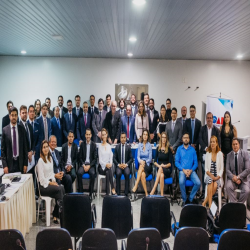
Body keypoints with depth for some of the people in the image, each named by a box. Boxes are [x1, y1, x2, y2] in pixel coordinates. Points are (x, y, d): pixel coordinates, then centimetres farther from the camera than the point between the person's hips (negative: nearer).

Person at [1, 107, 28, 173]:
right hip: (9, 163, -1)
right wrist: (4, 165, -5)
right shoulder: (5, 130, 0)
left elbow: (25, 147, 6)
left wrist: (25, 164, 2)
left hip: (20, 163, 1)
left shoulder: (22, 129, 4)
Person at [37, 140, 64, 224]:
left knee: (62, 188, -21)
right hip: (43, 186, -7)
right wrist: (51, 183, -14)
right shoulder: (40, 160, -11)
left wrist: (54, 181, 2)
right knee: (60, 189, -27)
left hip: (50, 182, 7)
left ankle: (55, 216, -15)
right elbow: (41, 178, -14)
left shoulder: (50, 158, 14)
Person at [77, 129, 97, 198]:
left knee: (92, 173, -31)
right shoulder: (82, 144, 8)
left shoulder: (94, 145, 3)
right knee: (79, 172, -29)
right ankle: (80, 192, -17)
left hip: (91, 165, -1)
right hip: (83, 164, 1)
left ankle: (90, 193, -20)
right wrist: (83, 165, -9)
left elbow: (95, 158, 1)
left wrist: (89, 166, -13)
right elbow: (80, 157, 7)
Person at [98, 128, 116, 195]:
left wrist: (110, 164, -11)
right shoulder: (100, 146, 1)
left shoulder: (109, 146, 13)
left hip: (109, 165, 2)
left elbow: (111, 157, 9)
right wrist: (106, 164, -21)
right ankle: (113, 188, -35)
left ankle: (107, 192, -35)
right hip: (101, 166, -2)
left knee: (108, 172, -32)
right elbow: (100, 159, -4)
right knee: (109, 170, -35)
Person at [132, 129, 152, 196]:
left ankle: (136, 186, -37)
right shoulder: (139, 145, 8)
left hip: (148, 166, -2)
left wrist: (144, 162, -19)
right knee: (142, 174, -30)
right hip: (141, 163, 2)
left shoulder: (149, 145, 0)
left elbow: (150, 158, -2)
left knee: (141, 167, -36)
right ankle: (146, 193, -30)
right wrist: (140, 161, -18)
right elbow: (138, 156, 4)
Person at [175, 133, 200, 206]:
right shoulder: (179, 149, 8)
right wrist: (183, 170, -12)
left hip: (191, 170, 2)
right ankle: (184, 200, -9)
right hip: (182, 170, -1)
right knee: (181, 182, -32)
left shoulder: (192, 149, 11)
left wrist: (191, 170, -10)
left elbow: (196, 162, 7)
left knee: (198, 183, -25)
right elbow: (176, 162, 2)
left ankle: (191, 199, -2)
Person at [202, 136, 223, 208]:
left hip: (217, 177, 0)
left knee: (215, 185, -30)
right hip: (209, 175, 0)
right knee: (210, 182, -32)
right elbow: (206, 169, 3)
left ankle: (204, 203, -24)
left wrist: (218, 177, -12)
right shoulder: (207, 153, 6)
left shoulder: (220, 154, 3)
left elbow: (221, 168, 3)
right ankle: (210, 204, -34)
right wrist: (211, 175, -13)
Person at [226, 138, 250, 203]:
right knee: (228, 187, -32)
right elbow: (227, 170, 3)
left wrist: (238, 177, -16)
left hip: (243, 179, -1)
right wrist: (233, 177, -17)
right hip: (232, 178, 1)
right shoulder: (229, 155, 6)